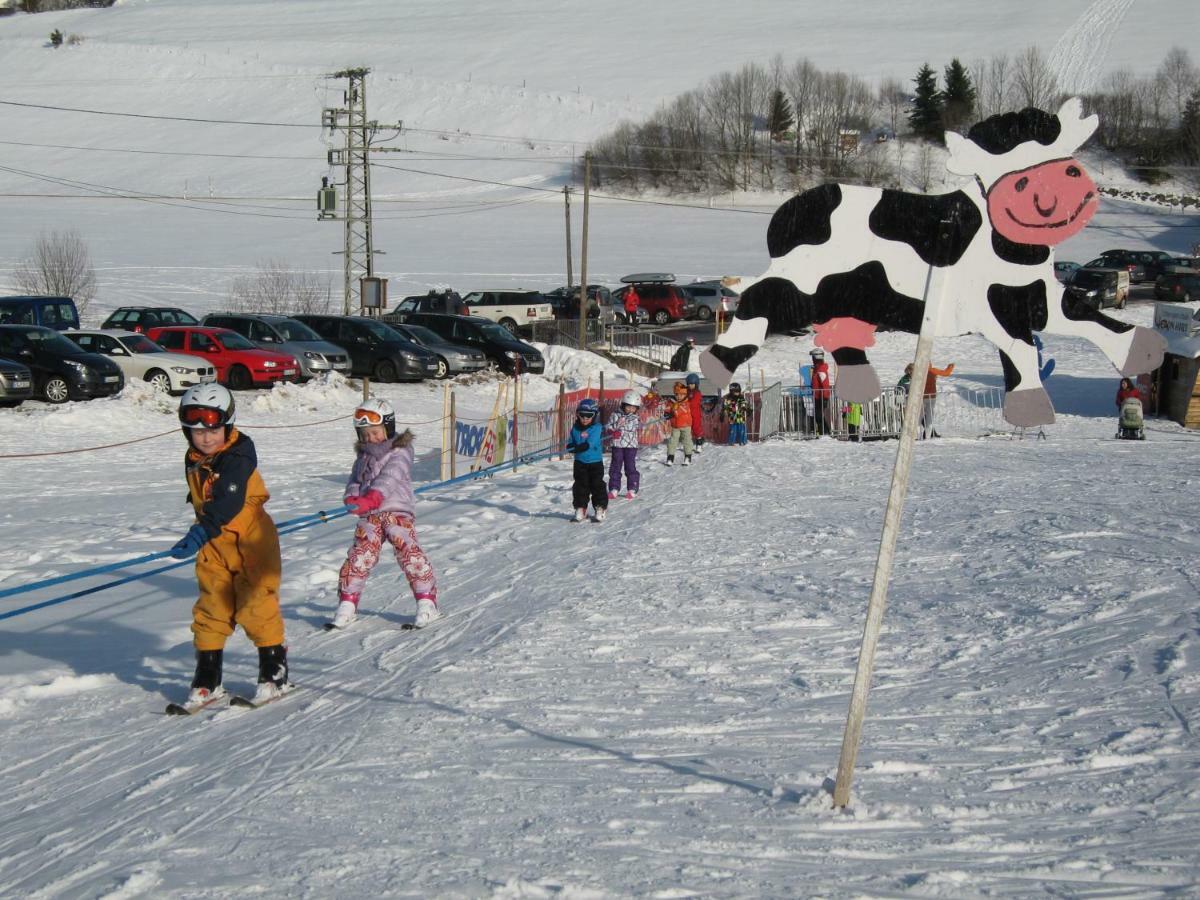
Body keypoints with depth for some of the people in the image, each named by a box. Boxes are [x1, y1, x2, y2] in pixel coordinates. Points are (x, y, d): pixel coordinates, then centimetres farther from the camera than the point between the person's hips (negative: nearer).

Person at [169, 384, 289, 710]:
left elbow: (228, 503, -32)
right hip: (214, 545, 7)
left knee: (256, 604, -4)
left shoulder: (238, 455, -19)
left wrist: (200, 534, -42)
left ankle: (275, 673, 10)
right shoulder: (193, 461, 5)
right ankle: (207, 680, 13)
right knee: (210, 609, 6)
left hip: (251, 539, -6)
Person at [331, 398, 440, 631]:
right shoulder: (364, 455, 17)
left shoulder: (399, 452, -4)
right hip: (369, 516, 6)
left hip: (397, 510, -5)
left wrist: (372, 498, -33)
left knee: (409, 553, -15)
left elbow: (389, 478, -19)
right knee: (358, 557, 0)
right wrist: (352, 497, -10)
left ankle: (427, 602, -7)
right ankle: (347, 604, 11)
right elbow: (355, 480, 14)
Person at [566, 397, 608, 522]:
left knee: (597, 485, 2)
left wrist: (577, 448, -28)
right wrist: (572, 447, -19)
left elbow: (590, 444, -22)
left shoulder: (597, 428, -11)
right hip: (580, 462, 4)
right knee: (580, 486, 8)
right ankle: (580, 509, 16)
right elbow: (570, 445, 4)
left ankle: (600, 508, 12)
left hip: (595, 462, -4)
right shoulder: (575, 429, 4)